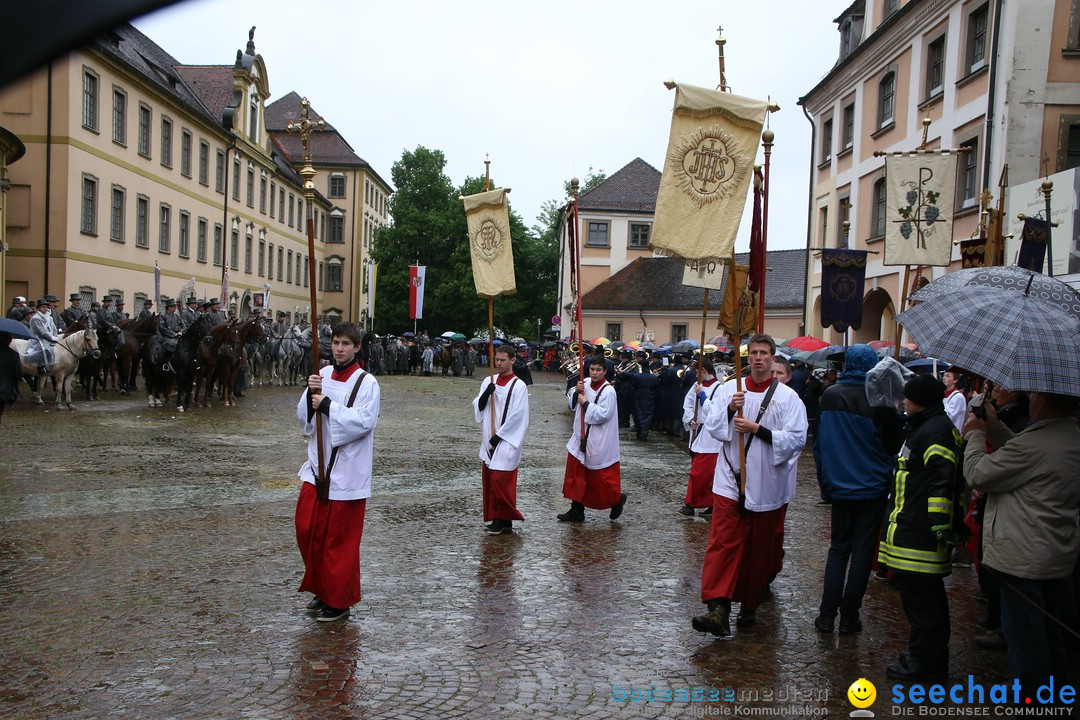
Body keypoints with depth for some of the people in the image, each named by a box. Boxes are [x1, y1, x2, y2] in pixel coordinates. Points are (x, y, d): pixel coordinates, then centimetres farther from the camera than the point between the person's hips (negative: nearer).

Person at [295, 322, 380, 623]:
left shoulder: (367, 382, -10)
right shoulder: (322, 376, 7)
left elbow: (364, 421, -20)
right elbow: (303, 418, 7)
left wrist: (327, 405, -21)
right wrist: (311, 395, -12)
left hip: (348, 472, -6)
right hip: (318, 465, 6)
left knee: (341, 538, 2)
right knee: (306, 529, 10)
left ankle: (339, 600, 17)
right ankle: (322, 588, 30)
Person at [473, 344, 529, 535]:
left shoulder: (519, 386, -9)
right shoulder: (488, 382, 8)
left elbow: (517, 416, -12)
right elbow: (478, 408, 6)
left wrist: (499, 436, -14)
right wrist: (486, 394, -13)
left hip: (507, 441, -6)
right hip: (489, 440, 6)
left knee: (500, 480, -7)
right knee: (489, 479, 8)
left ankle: (503, 520, 5)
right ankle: (496, 518, 18)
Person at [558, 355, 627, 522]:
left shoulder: (608, 391, -16)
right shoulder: (586, 383, 4)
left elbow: (603, 414, -23)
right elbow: (573, 403, 10)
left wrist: (586, 403, -19)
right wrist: (576, 392, -9)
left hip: (599, 444, -7)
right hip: (581, 438, 7)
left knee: (601, 477, 4)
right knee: (576, 475, 9)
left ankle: (617, 499, 30)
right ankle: (576, 511, 17)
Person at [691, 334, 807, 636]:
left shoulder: (787, 397, -3)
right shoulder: (729, 389, 5)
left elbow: (796, 439, -10)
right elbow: (712, 426, 3)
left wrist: (757, 429, -17)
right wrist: (730, 409, -15)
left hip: (767, 485, -1)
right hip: (730, 481, 1)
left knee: (759, 549, 11)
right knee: (723, 543, -9)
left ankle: (749, 605, 28)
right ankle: (718, 609, -14)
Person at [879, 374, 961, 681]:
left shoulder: (933, 432, -16)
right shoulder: (927, 427, 18)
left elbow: (941, 482, -23)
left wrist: (938, 525, -24)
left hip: (919, 533, -12)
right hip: (914, 528, 12)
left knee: (919, 595, -4)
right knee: (927, 594, 18)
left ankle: (924, 662, 5)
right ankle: (933, 659, 29)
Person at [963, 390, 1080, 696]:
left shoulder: (1032, 444, -26)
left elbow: (978, 475, -16)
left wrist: (975, 435, -1)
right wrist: (996, 428, 12)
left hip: (1023, 559, -9)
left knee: (1025, 640, 4)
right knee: (1052, 636, 22)